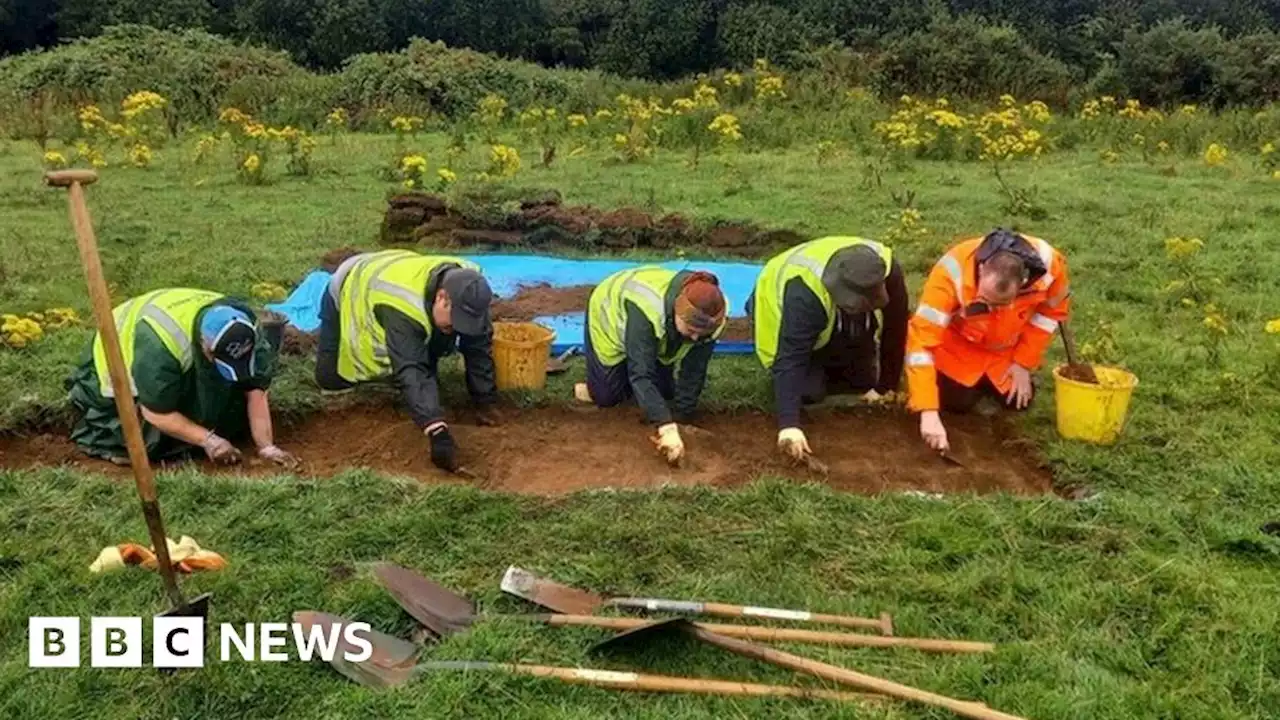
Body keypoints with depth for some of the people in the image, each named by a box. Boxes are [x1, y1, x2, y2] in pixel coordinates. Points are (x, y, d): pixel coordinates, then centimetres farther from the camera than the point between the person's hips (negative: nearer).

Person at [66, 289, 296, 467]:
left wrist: (266, 446, -30)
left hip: (186, 372, 5)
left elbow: (256, 390, -24)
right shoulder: (160, 344, -44)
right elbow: (156, 413, -34)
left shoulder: (243, 330, -28)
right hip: (120, 367, -5)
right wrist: (208, 439, -36)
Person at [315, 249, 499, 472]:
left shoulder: (466, 291, -29)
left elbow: (479, 349, -21)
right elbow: (411, 373, -54)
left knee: (426, 364, -6)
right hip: (349, 291, -5)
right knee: (329, 379, -10)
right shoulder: (404, 306, -48)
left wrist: (486, 402, -25)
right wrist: (438, 432, -61)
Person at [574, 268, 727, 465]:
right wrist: (667, 427, -58)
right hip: (611, 315, -4)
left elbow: (694, 371, -23)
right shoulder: (646, 308, -47)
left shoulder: (708, 318, -31)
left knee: (664, 393, 0)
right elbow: (641, 373, -50)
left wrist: (679, 421, -26)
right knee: (607, 396, -8)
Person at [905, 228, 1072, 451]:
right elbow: (922, 337, -43)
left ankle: (988, 382, 30)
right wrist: (929, 412, -48)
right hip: (958, 347, -2)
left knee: (1019, 402, -2)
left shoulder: (1048, 264, -32)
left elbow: (1052, 310, -9)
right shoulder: (952, 273, -43)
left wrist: (1024, 363, -12)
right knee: (957, 403, -11)